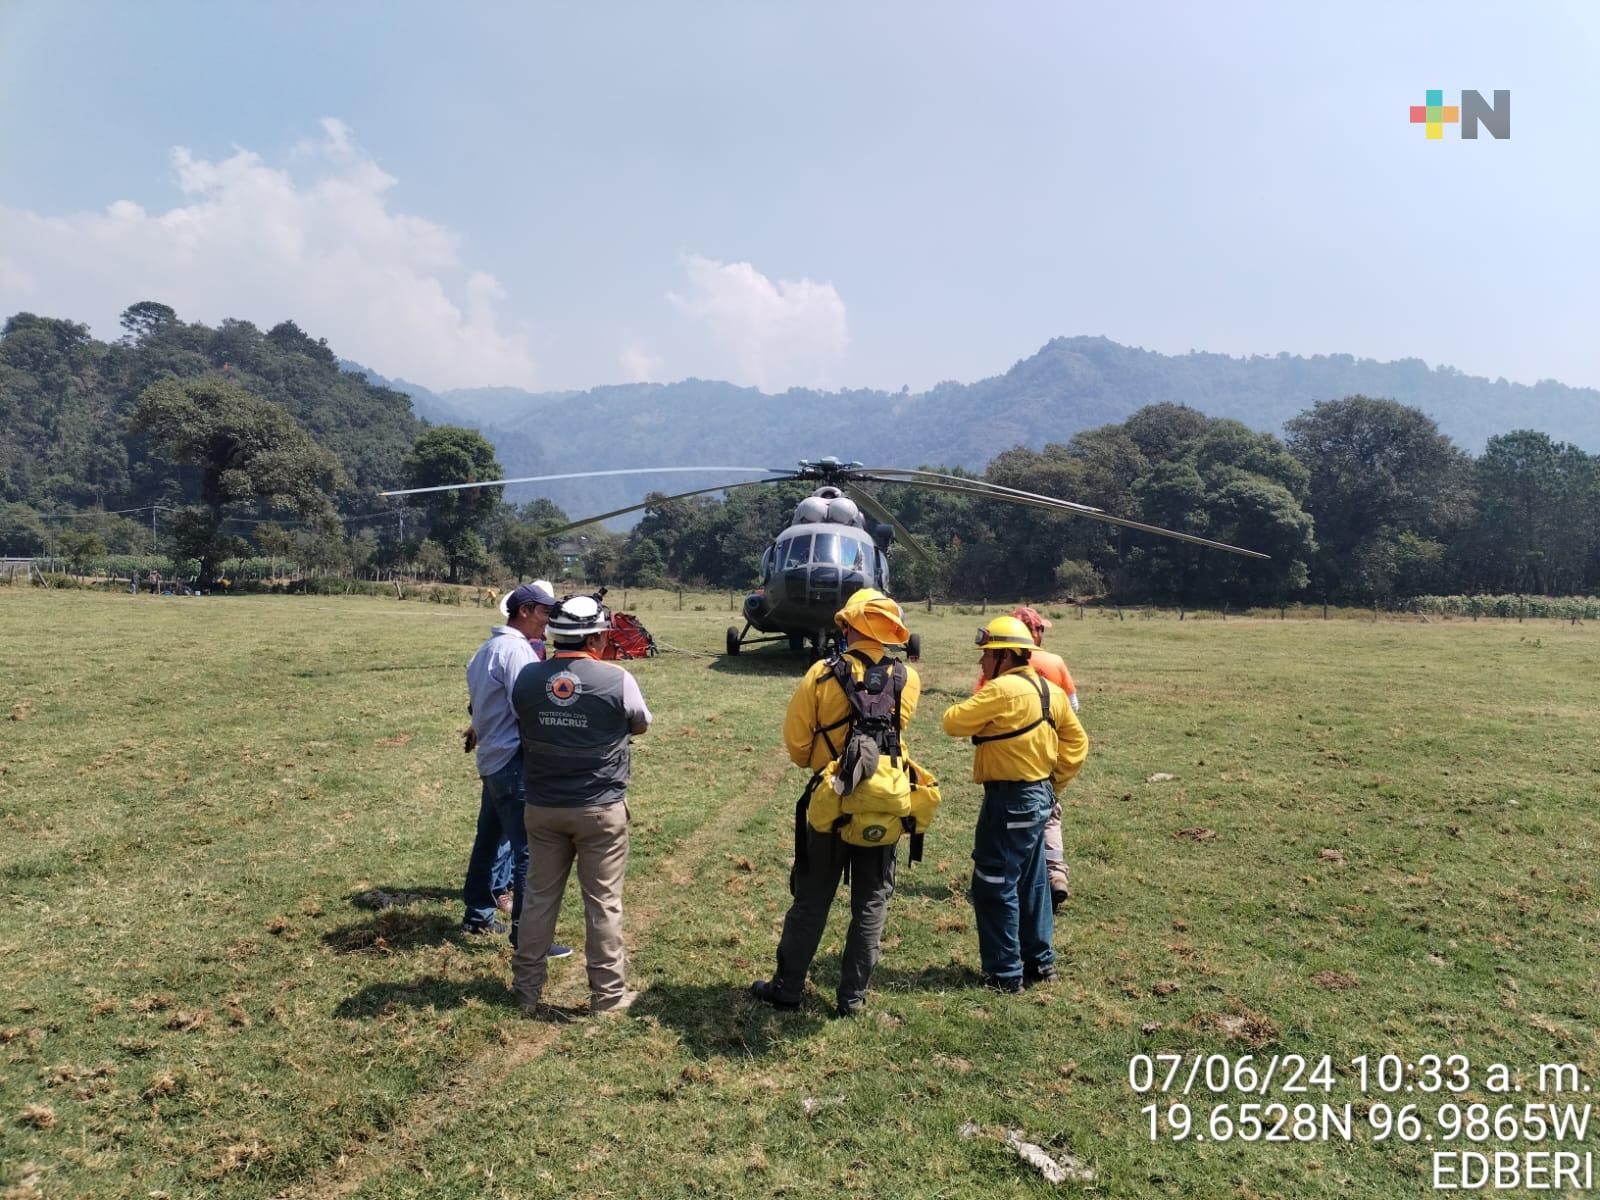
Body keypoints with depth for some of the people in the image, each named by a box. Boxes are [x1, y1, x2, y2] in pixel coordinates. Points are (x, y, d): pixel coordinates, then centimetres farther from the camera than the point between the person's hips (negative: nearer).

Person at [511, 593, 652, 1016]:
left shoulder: (527, 677, -6)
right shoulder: (616, 680, -16)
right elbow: (641, 725, 1)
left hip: (542, 808, 4)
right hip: (601, 809, -3)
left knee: (539, 897, 17)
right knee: (603, 902, 8)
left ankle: (527, 989, 28)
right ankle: (608, 994, 19)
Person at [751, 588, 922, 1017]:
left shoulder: (823, 674, -13)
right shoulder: (908, 680, -5)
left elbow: (795, 740, -7)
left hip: (830, 801, -1)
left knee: (811, 900, 13)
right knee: (871, 904, 13)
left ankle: (787, 987, 23)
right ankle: (854, 997, 20)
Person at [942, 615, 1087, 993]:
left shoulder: (1002, 690, -19)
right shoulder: (1049, 690, 8)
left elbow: (953, 723, -16)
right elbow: (1076, 741, 14)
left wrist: (971, 706, 4)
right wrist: (1054, 781, 15)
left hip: (1009, 799, -9)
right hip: (1038, 796, 9)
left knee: (994, 887, 0)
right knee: (1031, 883, 19)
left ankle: (1005, 974, 7)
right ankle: (1040, 961, 29)